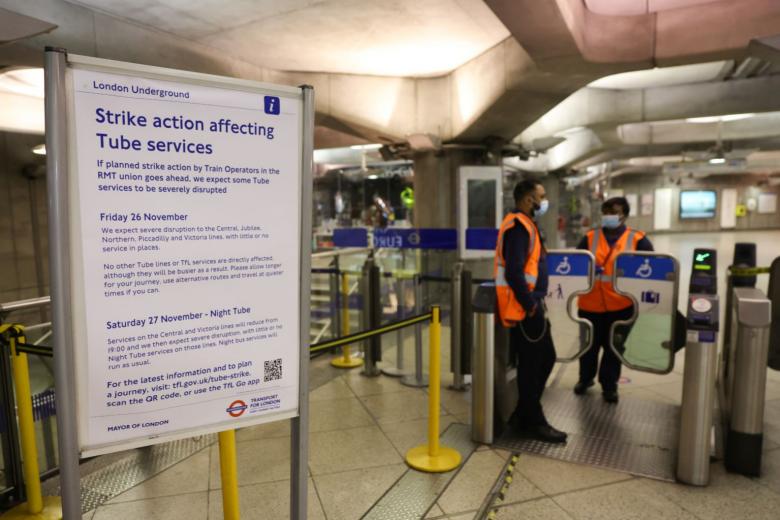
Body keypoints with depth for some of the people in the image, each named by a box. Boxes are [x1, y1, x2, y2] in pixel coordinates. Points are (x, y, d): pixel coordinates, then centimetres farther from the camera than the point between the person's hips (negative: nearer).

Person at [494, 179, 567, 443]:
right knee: (531, 365, 1)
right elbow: (514, 272, -25)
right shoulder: (519, 226, -16)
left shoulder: (523, 224, 16)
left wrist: (534, 302, 16)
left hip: (530, 304, 10)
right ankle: (532, 422, 16)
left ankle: (524, 414, 27)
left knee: (545, 357, 17)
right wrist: (530, 305, -18)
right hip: (524, 308, -10)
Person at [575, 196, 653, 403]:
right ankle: (585, 378, 38)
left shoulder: (637, 239, -1)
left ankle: (609, 385, 30)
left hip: (621, 305, -1)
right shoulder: (590, 238, 2)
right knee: (589, 344, 16)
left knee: (614, 346, 12)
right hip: (591, 303, 1)